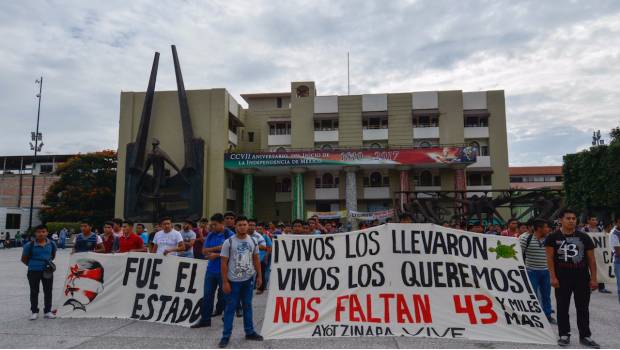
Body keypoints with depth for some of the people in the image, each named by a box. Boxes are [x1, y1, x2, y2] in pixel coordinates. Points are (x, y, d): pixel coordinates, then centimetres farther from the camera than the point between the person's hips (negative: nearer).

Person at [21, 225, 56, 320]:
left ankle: (47, 311, 21)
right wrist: (32, 265, 4)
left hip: (47, 271, 2)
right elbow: (24, 259, 1)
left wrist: (49, 263, 5)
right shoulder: (29, 245, -11)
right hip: (33, 271, -2)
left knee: (48, 291, 9)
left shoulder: (51, 244, -2)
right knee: (34, 292, 9)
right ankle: (34, 312, 23)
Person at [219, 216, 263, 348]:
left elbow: (256, 260, 9)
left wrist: (259, 276, 4)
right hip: (233, 280, -4)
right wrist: (225, 282, -13)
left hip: (249, 279, 4)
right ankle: (226, 336, 14)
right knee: (230, 307, 4)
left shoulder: (253, 241, 1)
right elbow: (224, 263, -10)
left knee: (247, 306, 15)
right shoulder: (228, 242, -11)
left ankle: (249, 332, 26)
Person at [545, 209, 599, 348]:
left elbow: (591, 259, 5)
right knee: (562, 307, 6)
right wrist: (553, 277, -11)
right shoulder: (553, 237, -3)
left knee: (583, 308, 9)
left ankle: (585, 336, 20)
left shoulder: (584, 237, 4)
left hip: (582, 278, 2)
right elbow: (550, 258, -4)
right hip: (562, 279, -2)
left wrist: (593, 278, 0)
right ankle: (564, 335, 18)